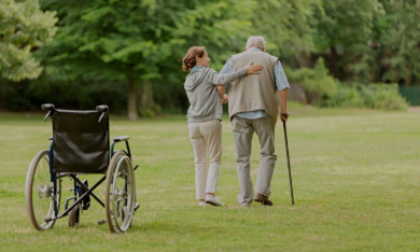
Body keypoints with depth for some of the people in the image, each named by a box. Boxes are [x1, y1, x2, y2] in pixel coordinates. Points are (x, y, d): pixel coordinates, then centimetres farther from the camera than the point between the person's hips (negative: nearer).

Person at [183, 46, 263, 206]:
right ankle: (210, 193, -13)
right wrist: (245, 71, -23)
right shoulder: (207, 73, -2)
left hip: (193, 124, 5)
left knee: (200, 162, 9)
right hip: (210, 121, -5)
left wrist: (219, 97, 10)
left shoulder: (188, 81, 17)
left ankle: (201, 198, 3)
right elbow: (222, 80, -22)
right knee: (214, 160, 1)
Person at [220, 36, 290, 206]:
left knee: (243, 157, 5)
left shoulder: (235, 60, 14)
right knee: (268, 154, 9)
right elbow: (283, 87, -1)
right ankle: (262, 191, -8)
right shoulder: (272, 61, 13)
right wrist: (284, 110, 5)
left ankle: (245, 199, 2)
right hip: (264, 112, -1)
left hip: (239, 112, 1)